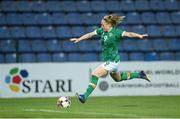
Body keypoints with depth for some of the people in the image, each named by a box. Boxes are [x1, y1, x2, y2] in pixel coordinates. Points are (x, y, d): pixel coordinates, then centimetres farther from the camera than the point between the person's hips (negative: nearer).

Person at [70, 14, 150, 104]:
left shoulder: (116, 32, -17)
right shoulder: (102, 31, 3)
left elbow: (128, 34, -27)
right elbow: (90, 34, 11)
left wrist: (139, 36, -42)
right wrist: (78, 39, 11)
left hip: (112, 61, -9)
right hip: (107, 60, 9)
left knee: (95, 74, -17)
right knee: (118, 78, 28)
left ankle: (85, 96, -17)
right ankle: (139, 75, 40)